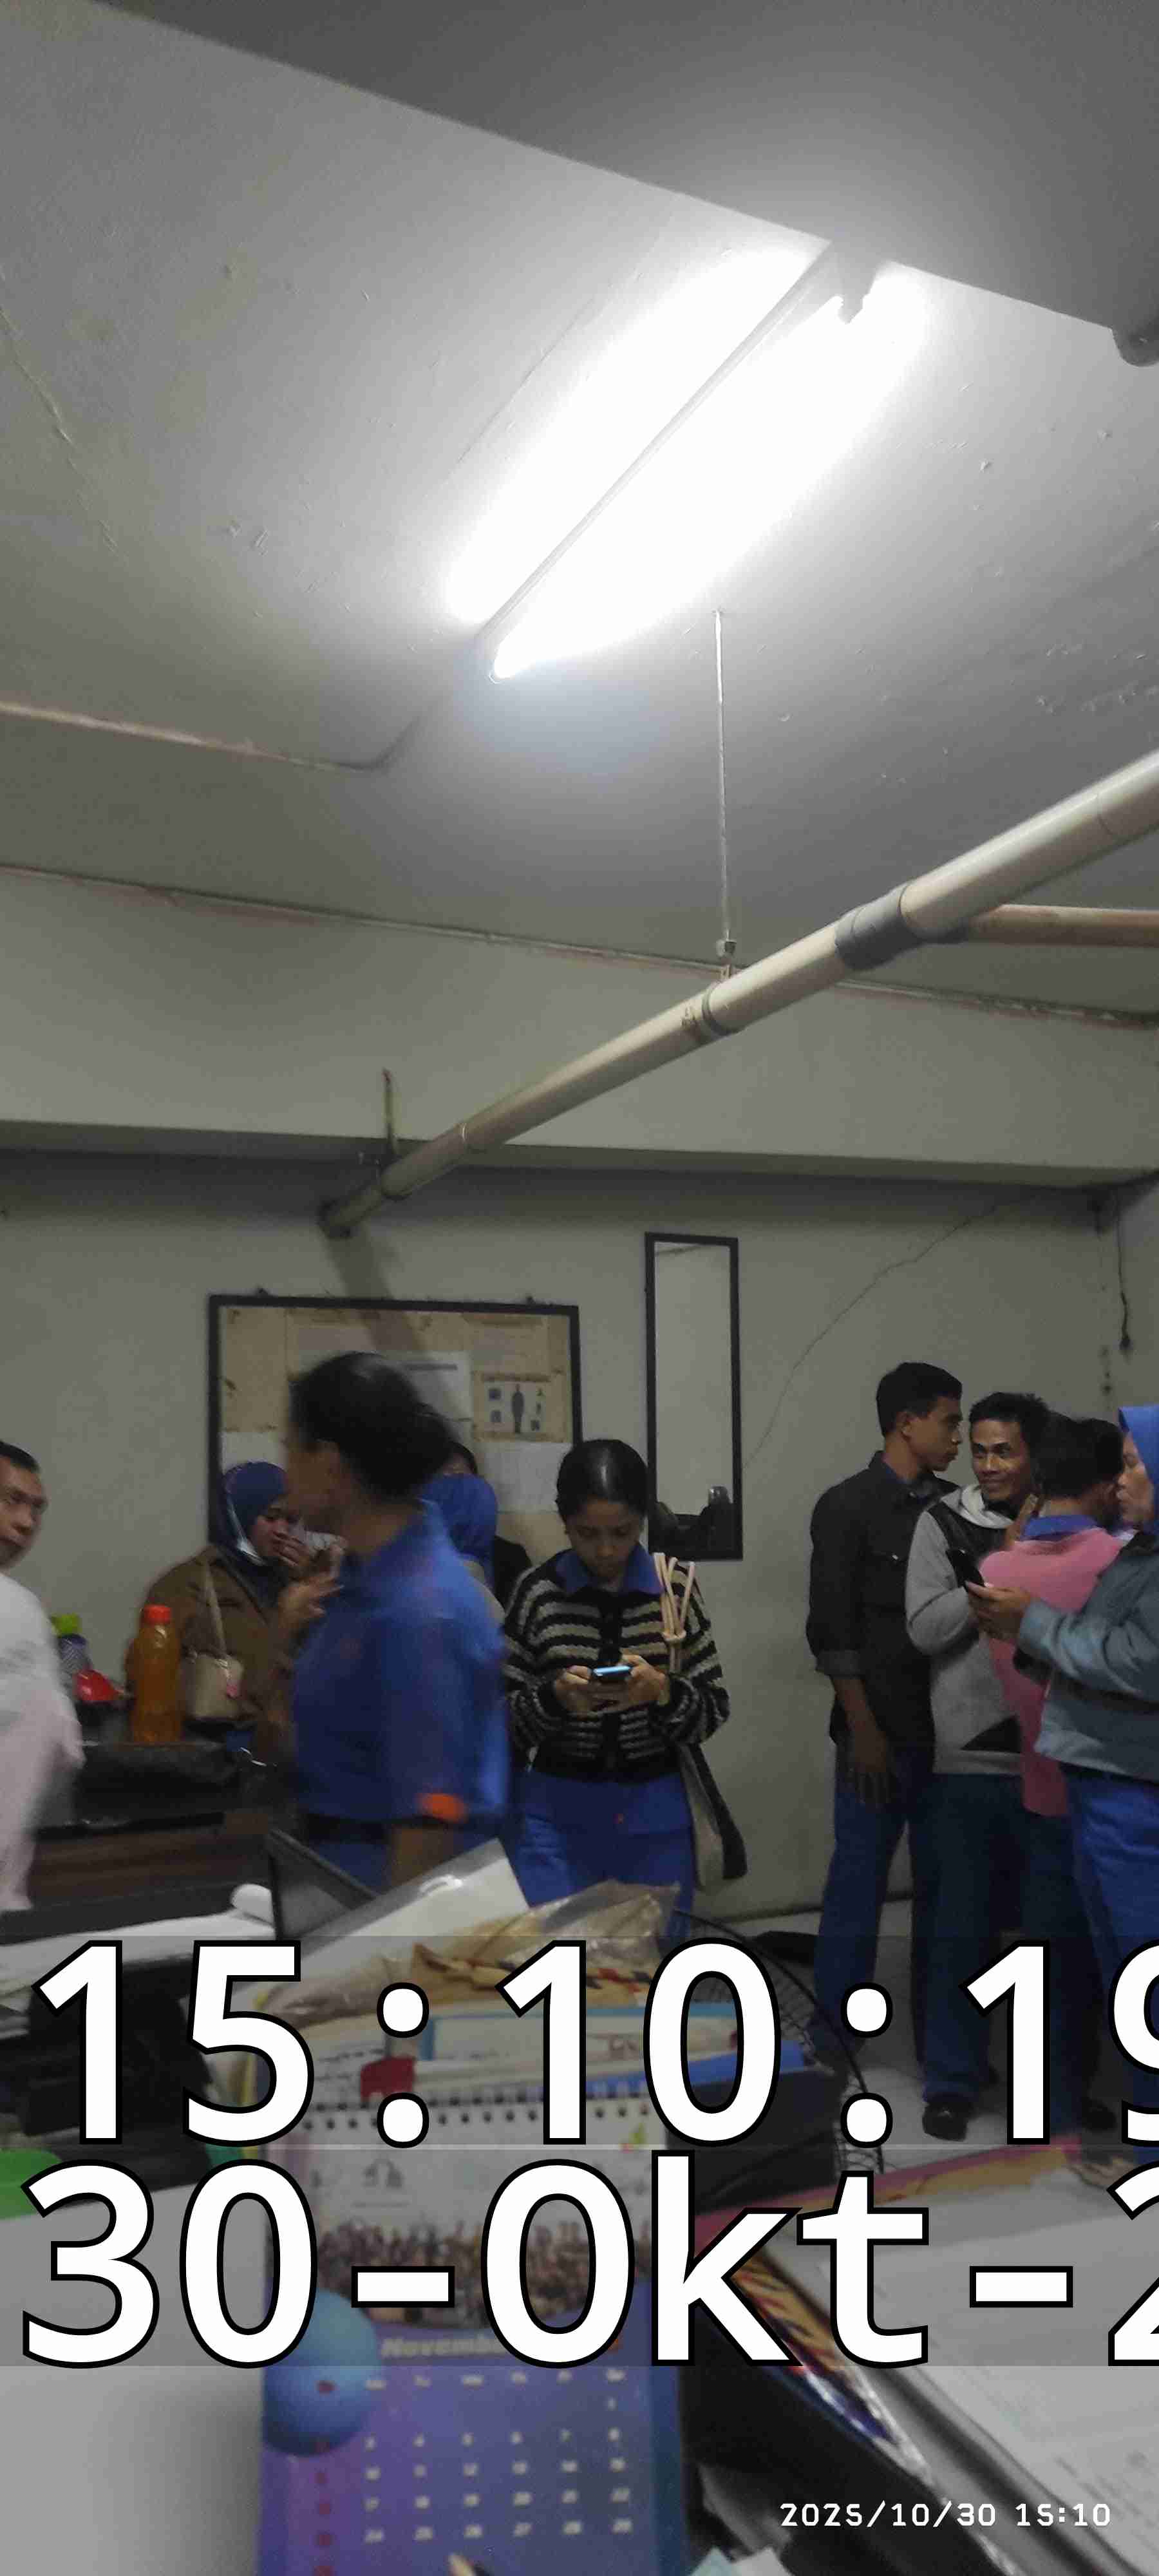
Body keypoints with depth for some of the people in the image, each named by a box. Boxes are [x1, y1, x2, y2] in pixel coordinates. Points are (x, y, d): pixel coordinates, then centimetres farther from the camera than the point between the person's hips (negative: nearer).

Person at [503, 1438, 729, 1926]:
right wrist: (553, 1698, -20)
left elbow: (713, 1712, -1)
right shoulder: (537, 1591, -4)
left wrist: (661, 1690, -20)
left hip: (654, 1813, 1)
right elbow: (502, 1716, 0)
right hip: (556, 1813, -1)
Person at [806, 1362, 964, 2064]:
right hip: (881, 1732, -4)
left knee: (945, 1885, 9)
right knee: (859, 1881, 2)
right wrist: (863, 1731, -11)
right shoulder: (847, 1507, -5)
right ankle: (833, 2033, 16)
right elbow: (833, 1631, -7)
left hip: (953, 1730, 4)